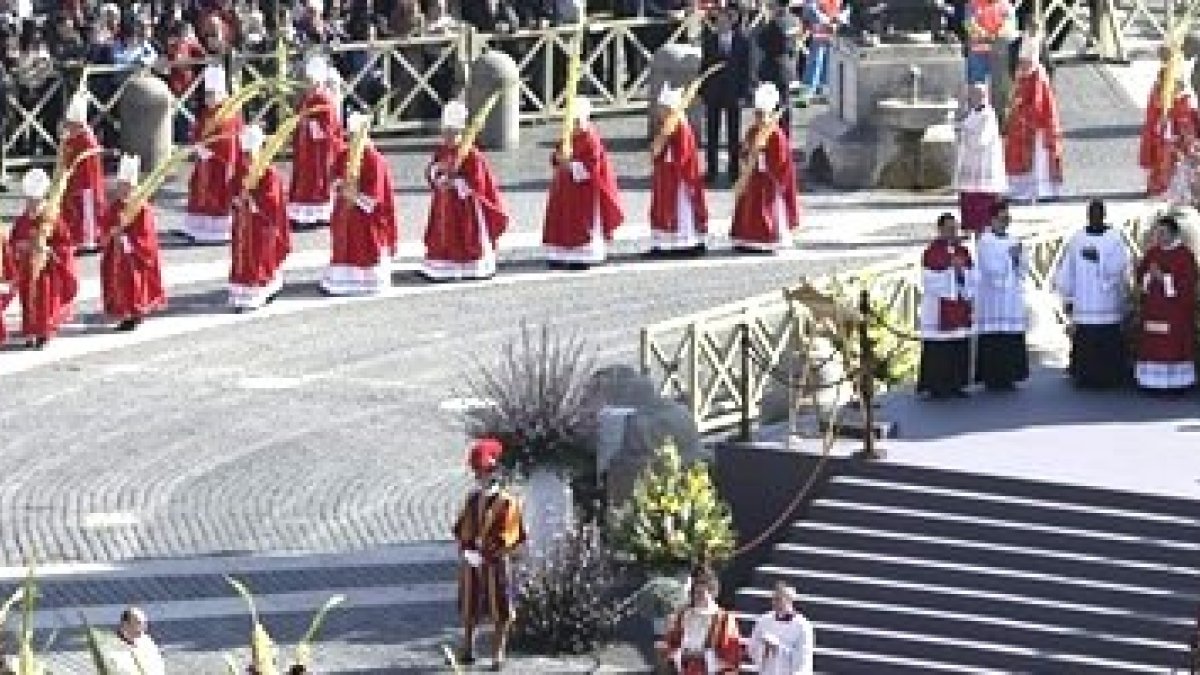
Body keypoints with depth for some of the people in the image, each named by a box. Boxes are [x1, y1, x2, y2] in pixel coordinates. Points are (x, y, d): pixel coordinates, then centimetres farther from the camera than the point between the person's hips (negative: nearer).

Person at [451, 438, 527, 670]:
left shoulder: (507, 502, -9)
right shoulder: (473, 499, 10)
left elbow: (511, 538, -15)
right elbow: (460, 528, 14)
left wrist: (486, 553, -22)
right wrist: (464, 548, -5)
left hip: (495, 563, -5)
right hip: (470, 563, 5)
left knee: (500, 612, 0)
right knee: (469, 610, 13)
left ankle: (498, 654, 7)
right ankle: (468, 651, 26)